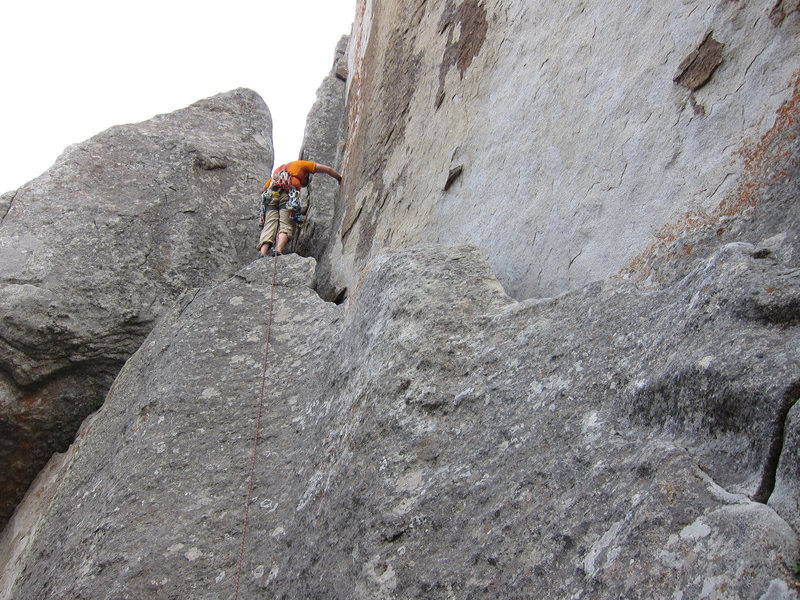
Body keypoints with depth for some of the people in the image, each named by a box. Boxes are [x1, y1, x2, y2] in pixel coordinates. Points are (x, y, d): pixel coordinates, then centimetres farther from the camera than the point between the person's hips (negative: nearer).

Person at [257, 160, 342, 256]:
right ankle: (278, 251, -37)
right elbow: (327, 169, 29)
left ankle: (262, 254, -31)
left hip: (271, 194, 4)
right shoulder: (302, 164, 31)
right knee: (285, 227, -13)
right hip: (288, 194, -4)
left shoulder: (278, 170, 41)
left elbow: (263, 190, 33)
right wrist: (340, 179, 40)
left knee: (269, 226, -10)